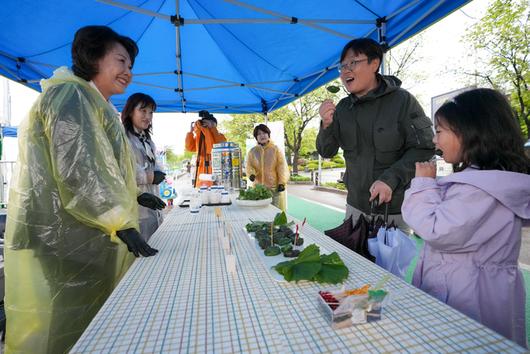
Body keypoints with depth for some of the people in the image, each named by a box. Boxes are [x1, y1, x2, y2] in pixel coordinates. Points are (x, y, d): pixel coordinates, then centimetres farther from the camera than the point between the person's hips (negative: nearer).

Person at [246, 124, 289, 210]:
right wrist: (251, 174, -18)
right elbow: (249, 166, 4)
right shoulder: (252, 151, 10)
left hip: (275, 187, -2)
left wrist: (282, 183, -13)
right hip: (258, 187, 2)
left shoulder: (275, 149, 2)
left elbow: (282, 167, -2)